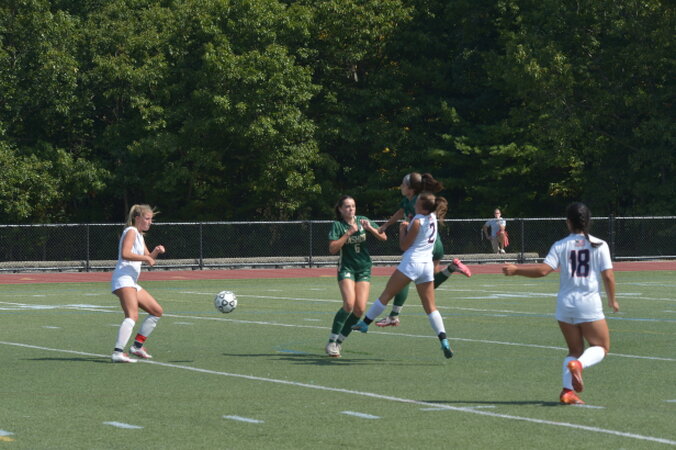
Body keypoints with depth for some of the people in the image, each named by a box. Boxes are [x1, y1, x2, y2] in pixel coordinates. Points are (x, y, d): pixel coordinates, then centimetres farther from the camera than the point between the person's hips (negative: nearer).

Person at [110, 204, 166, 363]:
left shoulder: (139, 235, 23)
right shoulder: (131, 231, -6)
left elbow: (148, 258, 31)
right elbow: (125, 254, -22)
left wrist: (156, 252, 11)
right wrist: (146, 258, -15)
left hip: (132, 282, 10)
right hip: (123, 279, -10)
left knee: (157, 311, 14)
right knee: (132, 315, -26)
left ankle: (137, 345, 14)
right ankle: (118, 352, -37)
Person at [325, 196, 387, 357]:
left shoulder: (362, 221, 6)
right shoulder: (338, 225, -4)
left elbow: (383, 237, 6)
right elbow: (332, 249, -14)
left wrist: (370, 228, -11)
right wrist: (349, 233, -20)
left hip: (364, 269, 4)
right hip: (346, 268, -4)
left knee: (360, 309, -8)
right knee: (349, 304, -23)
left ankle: (339, 341, 7)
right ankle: (331, 341, -12)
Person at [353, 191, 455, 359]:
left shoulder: (417, 221, -12)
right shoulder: (433, 217, 9)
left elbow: (404, 245, -5)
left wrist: (402, 230, 8)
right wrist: (408, 227, 15)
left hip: (412, 262, -7)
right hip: (428, 265, 7)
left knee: (386, 295, 5)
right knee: (430, 306, 3)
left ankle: (365, 323, 13)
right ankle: (443, 340, -10)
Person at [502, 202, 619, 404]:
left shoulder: (560, 246, 0)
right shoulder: (599, 245, -2)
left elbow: (543, 270, -10)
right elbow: (608, 276, -4)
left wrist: (516, 270, -3)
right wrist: (612, 300, 11)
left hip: (565, 303, 3)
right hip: (589, 304, -3)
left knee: (575, 349, 15)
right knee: (601, 347, 10)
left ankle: (568, 389, -4)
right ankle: (579, 364, -21)